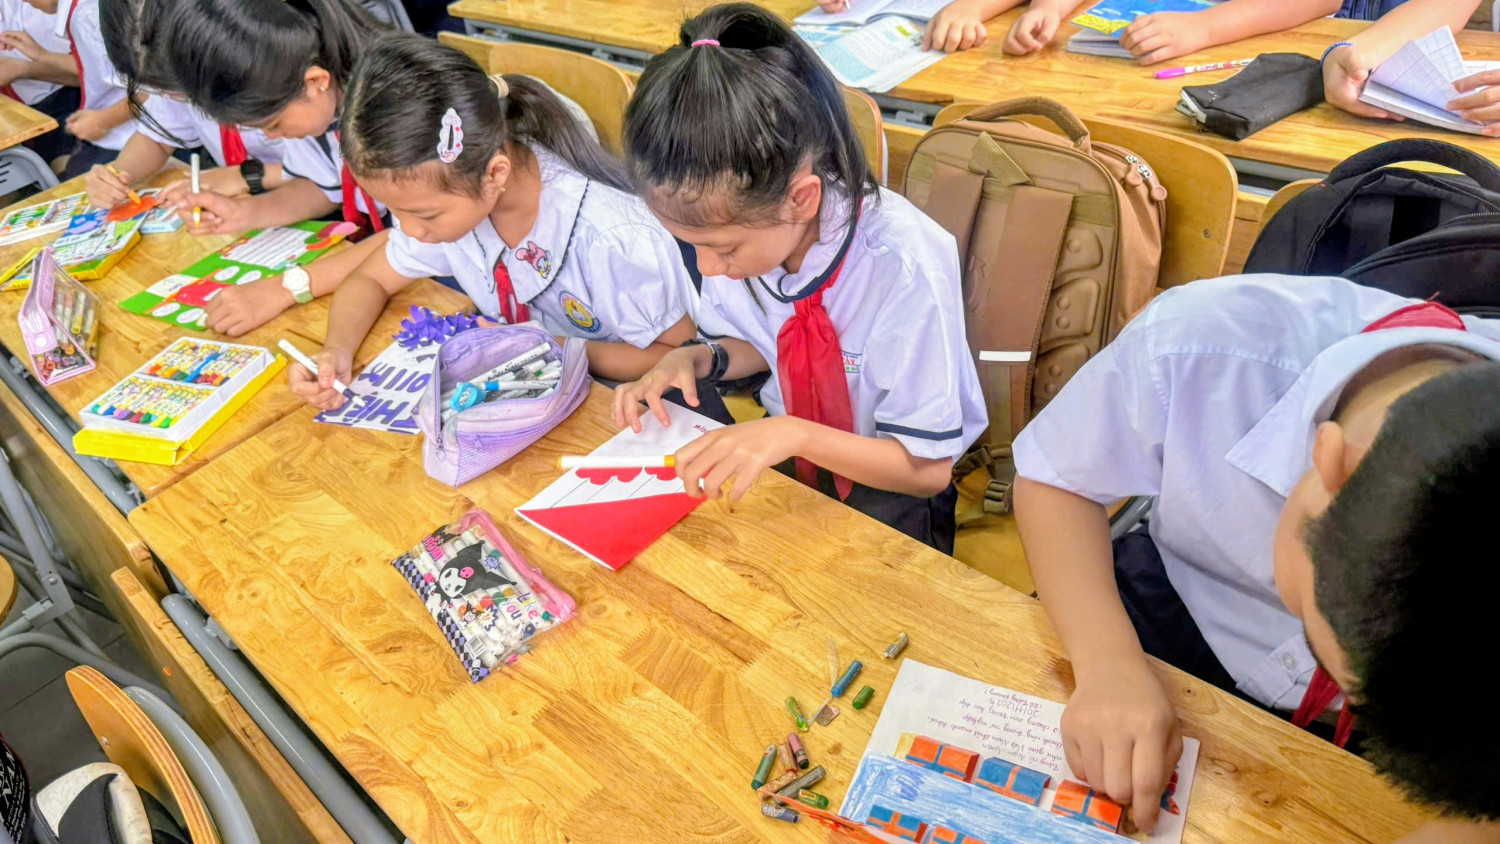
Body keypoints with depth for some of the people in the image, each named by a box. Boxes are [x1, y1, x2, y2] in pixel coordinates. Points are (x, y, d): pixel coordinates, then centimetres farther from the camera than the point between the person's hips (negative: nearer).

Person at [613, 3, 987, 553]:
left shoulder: (904, 268, -31)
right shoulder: (738, 226, -14)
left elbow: (927, 467, -21)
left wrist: (795, 433, -35)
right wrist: (698, 357, -13)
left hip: (883, 484, -4)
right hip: (786, 452, 5)